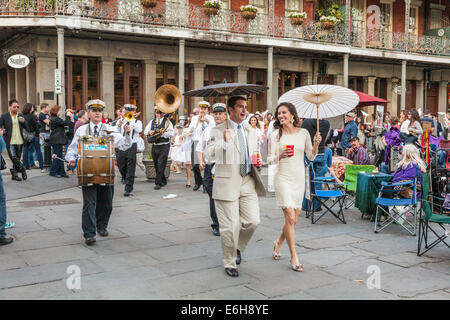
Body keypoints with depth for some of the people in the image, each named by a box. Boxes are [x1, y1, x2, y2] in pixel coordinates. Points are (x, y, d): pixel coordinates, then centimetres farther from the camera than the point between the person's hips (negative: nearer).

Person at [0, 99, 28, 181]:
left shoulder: (20, 115, 11)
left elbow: (26, 127, 11)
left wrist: (23, 121, -9)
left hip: (20, 141, 3)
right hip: (10, 142, -3)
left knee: (17, 158, 7)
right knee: (14, 158, -13)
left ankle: (14, 174, 15)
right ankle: (22, 169, 3)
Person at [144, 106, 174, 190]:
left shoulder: (167, 122, -2)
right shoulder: (152, 122, 15)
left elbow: (171, 133, -12)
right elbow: (145, 131, 13)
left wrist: (162, 133, -25)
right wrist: (149, 132, -9)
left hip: (164, 146, -6)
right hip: (154, 146, 6)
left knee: (161, 165, -12)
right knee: (156, 165, 12)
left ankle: (158, 183, -8)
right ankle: (163, 181, 27)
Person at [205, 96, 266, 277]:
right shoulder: (218, 131, -5)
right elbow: (209, 155, -17)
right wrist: (224, 141, -29)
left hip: (247, 182, 5)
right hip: (227, 183, -5)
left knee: (253, 220, 0)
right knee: (230, 226, 0)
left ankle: (237, 247, 29)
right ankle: (229, 263, 18)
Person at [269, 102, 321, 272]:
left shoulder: (303, 133, 4)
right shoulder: (275, 135, -1)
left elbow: (311, 157, 8)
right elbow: (270, 159, -1)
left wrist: (316, 144, -10)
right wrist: (280, 156, -21)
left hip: (299, 178, 3)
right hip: (283, 177, -3)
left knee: (293, 219, 10)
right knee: (290, 217, -10)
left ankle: (278, 242, 37)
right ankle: (293, 257, 2)